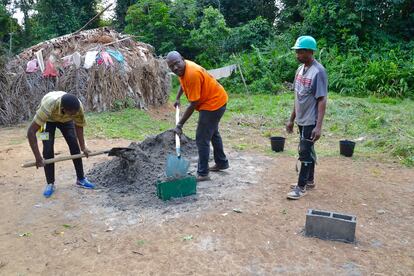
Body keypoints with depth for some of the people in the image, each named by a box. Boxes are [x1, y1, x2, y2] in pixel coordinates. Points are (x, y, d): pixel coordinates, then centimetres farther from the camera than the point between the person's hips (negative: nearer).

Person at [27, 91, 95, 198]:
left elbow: (79, 126, -17)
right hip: (48, 119, -2)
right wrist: (38, 157, -45)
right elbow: (31, 131, -44)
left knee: (75, 146, -4)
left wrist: (83, 147, -25)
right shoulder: (48, 106, -46)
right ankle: (50, 184, 3)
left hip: (66, 119, 3)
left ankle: (81, 179, 9)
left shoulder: (78, 107, -36)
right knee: (48, 150, -12)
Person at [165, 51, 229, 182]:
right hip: (216, 100, 11)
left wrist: (180, 124, -23)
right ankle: (222, 163, 41)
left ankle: (203, 174, 1)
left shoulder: (192, 74, -32)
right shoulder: (182, 69, -4)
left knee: (202, 139, -8)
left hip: (213, 103, -11)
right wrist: (177, 98, 22)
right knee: (213, 132, 25)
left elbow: (193, 105, -28)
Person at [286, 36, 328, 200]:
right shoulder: (300, 69, 7)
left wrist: (319, 126, -24)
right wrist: (292, 119, 15)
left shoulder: (318, 71, -17)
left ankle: (301, 187, 9)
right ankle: (309, 180, 31)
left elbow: (322, 100, -19)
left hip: (311, 121, -8)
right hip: (301, 120, 8)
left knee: (305, 153, -2)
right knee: (308, 150, 17)